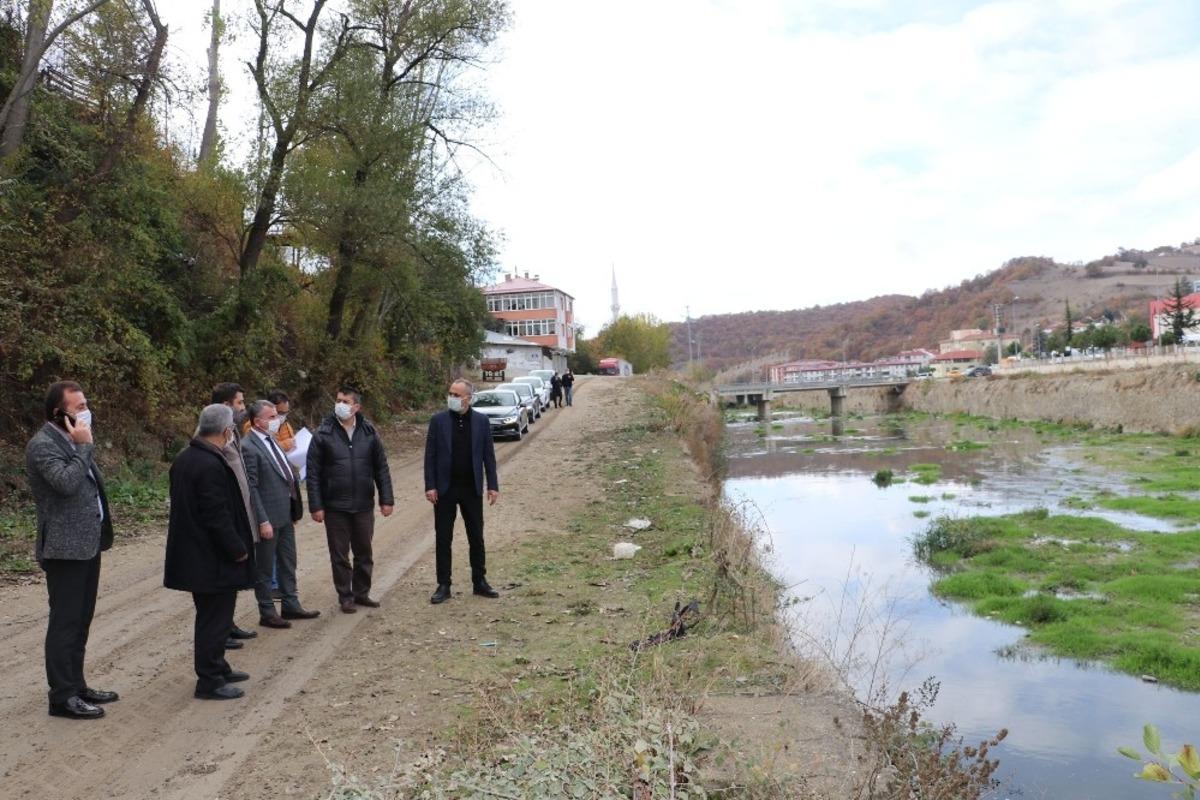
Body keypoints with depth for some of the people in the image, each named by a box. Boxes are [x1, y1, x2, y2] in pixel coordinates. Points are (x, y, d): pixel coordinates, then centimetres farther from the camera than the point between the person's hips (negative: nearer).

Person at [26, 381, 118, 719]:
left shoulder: (72, 440, 15)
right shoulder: (42, 445, -14)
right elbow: (67, 482, -28)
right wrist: (83, 447, -20)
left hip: (87, 544, 9)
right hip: (65, 548, -9)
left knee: (80, 621, 15)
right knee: (65, 622, -3)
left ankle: (76, 685, 25)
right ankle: (62, 697, 5)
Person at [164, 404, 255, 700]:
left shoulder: (184, 459, 8)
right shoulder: (211, 466, -24)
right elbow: (218, 516, -25)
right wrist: (238, 549, -14)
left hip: (193, 554, 10)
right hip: (214, 559, -10)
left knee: (211, 616, 21)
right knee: (214, 618, 2)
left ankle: (216, 667, 34)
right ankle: (209, 682, 11)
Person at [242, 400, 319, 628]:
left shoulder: (271, 440, 9)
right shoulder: (248, 447, -18)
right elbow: (251, 488, -20)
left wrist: (294, 510, 15)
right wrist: (263, 521, -21)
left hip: (286, 514, 9)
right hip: (269, 516, -9)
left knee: (288, 562, 19)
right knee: (265, 567, 7)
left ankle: (290, 605, 33)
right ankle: (267, 613, 19)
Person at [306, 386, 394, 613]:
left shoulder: (369, 432, 0)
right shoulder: (323, 434, -7)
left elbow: (381, 468, 4)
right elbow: (313, 473, -6)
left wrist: (386, 499, 0)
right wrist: (316, 506, -9)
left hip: (364, 505, 2)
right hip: (335, 507, -2)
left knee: (364, 552, 14)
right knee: (340, 554, 8)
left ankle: (362, 593, 29)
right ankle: (345, 596, 21)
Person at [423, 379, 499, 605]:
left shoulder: (481, 421, 0)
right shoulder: (438, 420, -3)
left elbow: (488, 455, 3)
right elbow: (430, 455, -3)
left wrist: (493, 485, -2)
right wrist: (430, 486, -8)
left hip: (472, 488, 1)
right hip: (445, 489, -1)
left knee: (476, 537, 9)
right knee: (443, 538, 5)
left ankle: (480, 582, 22)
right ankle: (443, 586, 14)